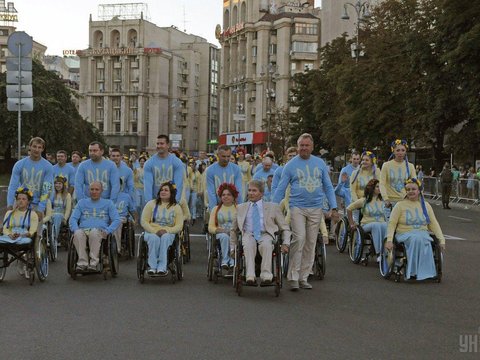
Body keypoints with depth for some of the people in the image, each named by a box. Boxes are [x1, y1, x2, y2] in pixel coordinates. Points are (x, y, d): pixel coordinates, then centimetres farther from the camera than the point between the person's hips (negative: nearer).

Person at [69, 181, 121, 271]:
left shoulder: (108, 203, 20)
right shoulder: (82, 202, 25)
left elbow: (116, 220, 10)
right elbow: (73, 218, 16)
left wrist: (107, 231, -10)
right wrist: (75, 229, -7)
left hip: (100, 231, -1)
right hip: (83, 229, 2)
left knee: (94, 232, -39)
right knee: (78, 234, -36)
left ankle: (93, 263, -39)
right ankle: (82, 263, -35)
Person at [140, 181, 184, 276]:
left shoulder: (176, 207, 8)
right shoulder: (151, 204, 8)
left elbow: (179, 226, 0)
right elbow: (144, 221, 1)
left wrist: (166, 231, -18)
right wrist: (155, 231, -15)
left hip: (168, 233, 0)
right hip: (151, 232, 0)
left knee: (165, 237, -36)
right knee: (154, 238, -36)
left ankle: (162, 267, -39)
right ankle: (152, 267, -35)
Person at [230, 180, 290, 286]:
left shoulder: (272, 207, 16)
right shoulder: (241, 208, 23)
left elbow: (285, 228, 17)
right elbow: (233, 230, 31)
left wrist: (286, 243, 1)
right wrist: (233, 247, 23)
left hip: (265, 234, -1)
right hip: (248, 234, 1)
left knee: (266, 245, -38)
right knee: (248, 245, -37)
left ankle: (266, 277, -43)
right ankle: (250, 277, -46)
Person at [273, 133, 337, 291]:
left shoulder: (320, 164, 9)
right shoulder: (291, 165, 2)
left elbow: (328, 187, 12)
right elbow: (281, 189, 4)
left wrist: (333, 207, 4)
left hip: (316, 209, 3)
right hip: (297, 207, -3)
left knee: (311, 244, 5)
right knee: (299, 238, -18)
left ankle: (303, 277, 14)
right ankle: (293, 277, -11)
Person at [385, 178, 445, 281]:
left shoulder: (426, 205, 16)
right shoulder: (400, 205, 7)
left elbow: (434, 224, 14)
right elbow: (392, 223, -1)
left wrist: (441, 240, 2)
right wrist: (389, 240, -16)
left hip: (423, 233, 2)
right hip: (405, 234, -2)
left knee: (420, 239, -36)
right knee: (416, 239, -37)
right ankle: (412, 271, -33)